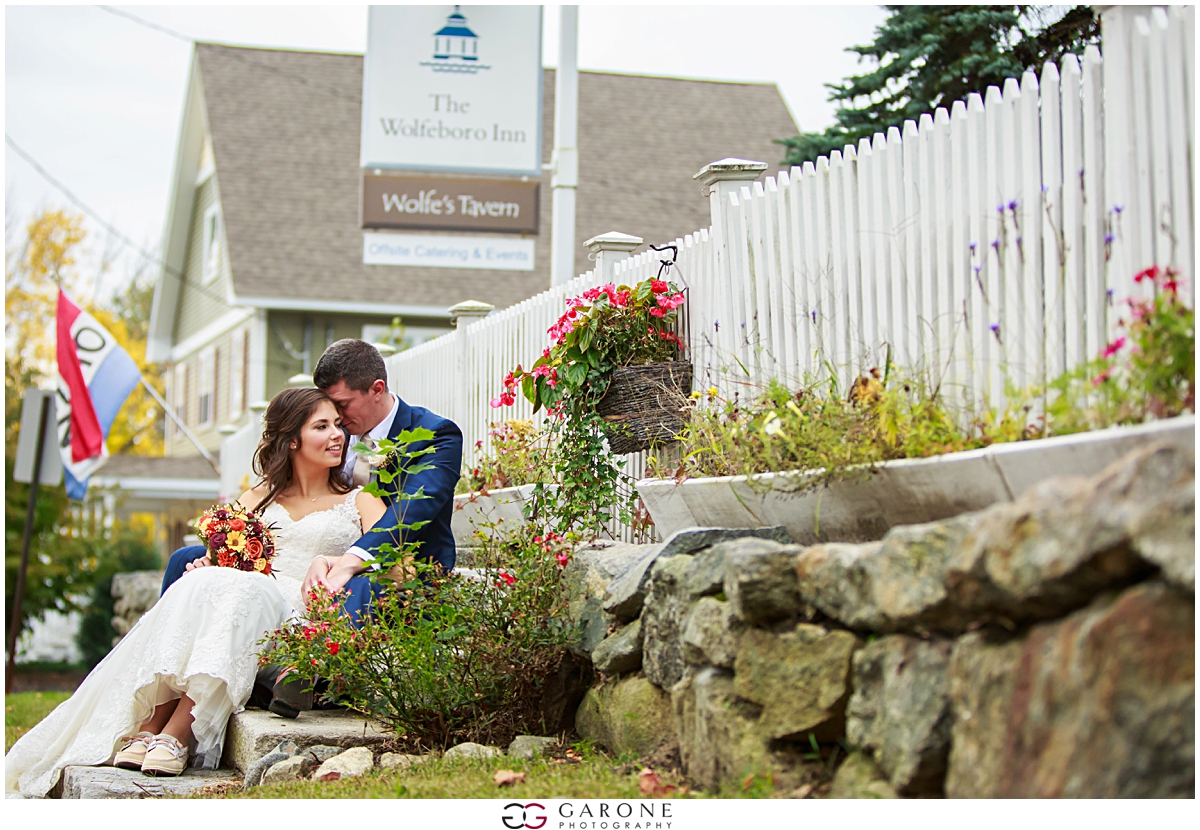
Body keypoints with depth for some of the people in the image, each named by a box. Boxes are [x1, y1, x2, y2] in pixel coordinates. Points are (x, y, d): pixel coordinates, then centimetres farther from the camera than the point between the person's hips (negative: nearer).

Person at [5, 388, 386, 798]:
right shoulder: (255, 501, 26)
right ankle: (146, 729, -41)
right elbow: (222, 562, 13)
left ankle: (176, 735, -43)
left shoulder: (359, 503, 20)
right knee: (199, 584, -32)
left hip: (299, 618, -2)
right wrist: (205, 567, -11)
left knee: (241, 590, -34)